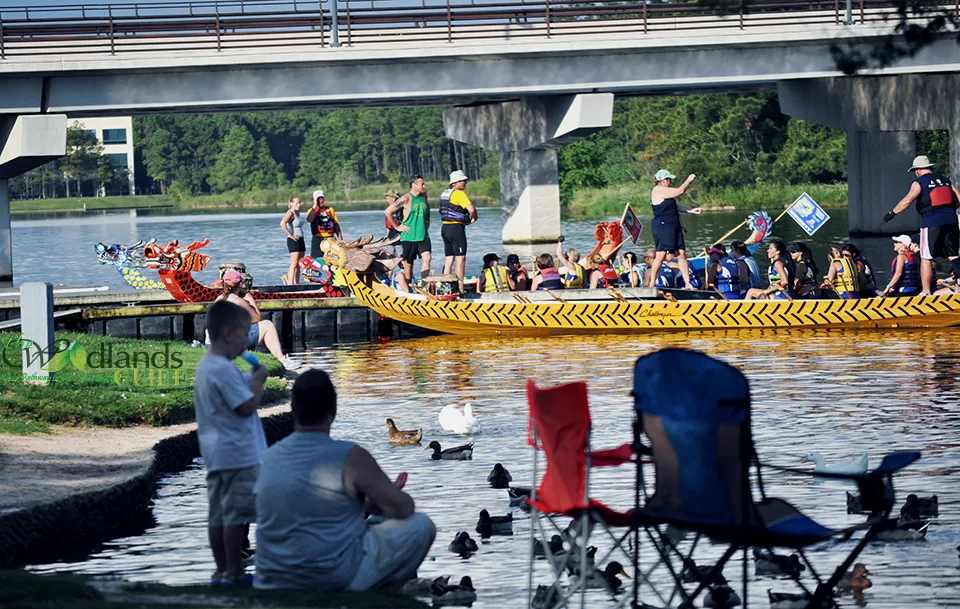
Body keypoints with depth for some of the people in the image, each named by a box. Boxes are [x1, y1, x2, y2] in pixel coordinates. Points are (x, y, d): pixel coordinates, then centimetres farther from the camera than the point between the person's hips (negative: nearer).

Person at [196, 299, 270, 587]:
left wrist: (251, 379, 12)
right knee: (237, 513, -6)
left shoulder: (205, 366, 14)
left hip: (215, 453, 10)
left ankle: (222, 571, 14)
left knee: (218, 514, 10)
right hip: (239, 453, -10)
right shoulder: (224, 369, -18)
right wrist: (258, 381, -7)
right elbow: (247, 406, -20)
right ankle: (233, 572, -5)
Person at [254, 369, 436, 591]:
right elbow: (404, 507, -6)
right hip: (336, 579, -6)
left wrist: (371, 501, 24)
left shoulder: (270, 457, 5)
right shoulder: (350, 458, -14)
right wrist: (380, 500, 18)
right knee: (421, 525, 8)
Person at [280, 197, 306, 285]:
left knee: (299, 265, 9)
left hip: (300, 240, 9)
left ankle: (296, 283, 12)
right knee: (294, 264, -12)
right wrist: (291, 235, -23)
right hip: (293, 241, -9)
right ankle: (290, 284, -15)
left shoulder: (297, 213, 14)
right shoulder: (290, 213, -13)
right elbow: (282, 224, -29)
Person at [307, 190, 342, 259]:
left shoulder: (330, 210, 13)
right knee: (317, 260, -9)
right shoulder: (312, 210, 4)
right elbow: (310, 219, -19)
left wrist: (340, 238, 5)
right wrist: (315, 206, -17)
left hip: (330, 238, 3)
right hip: (318, 239, -3)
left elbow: (336, 224, 13)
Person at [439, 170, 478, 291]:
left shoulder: (445, 193, 15)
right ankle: (460, 289, -8)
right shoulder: (459, 194, -13)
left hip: (445, 227, 9)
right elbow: (471, 209, -23)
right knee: (460, 259, -6)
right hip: (457, 228, -9)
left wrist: (466, 219, 17)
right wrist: (474, 217, -1)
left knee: (448, 260, 12)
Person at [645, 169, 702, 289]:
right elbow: (680, 191, -13)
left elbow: (674, 207, 26)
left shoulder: (664, 191, 20)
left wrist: (691, 210, 20)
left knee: (681, 254, 5)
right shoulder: (659, 190, -11)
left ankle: (688, 283, 6)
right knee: (661, 255, -13)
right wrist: (688, 180, 2)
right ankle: (651, 284, -9)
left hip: (674, 227, 10)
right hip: (662, 226, -10)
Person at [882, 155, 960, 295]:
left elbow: (907, 200, -14)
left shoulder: (919, 182, -2)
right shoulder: (945, 180, 13)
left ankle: (926, 291, 1)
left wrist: (892, 213, -8)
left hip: (931, 223, -5)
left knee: (926, 258, 3)